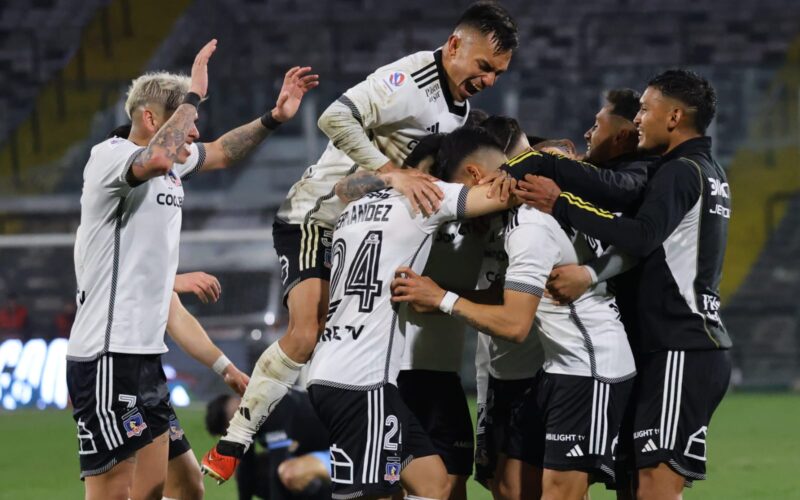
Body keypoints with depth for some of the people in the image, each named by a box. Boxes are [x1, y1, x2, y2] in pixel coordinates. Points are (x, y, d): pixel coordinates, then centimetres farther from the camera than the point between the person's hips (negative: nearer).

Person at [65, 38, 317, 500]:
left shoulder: (174, 164, 14)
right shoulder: (110, 156, -13)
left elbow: (220, 153, 34)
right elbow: (156, 158, -36)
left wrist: (275, 117, 19)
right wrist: (192, 96, -24)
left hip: (146, 354, 10)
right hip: (107, 359, -10)